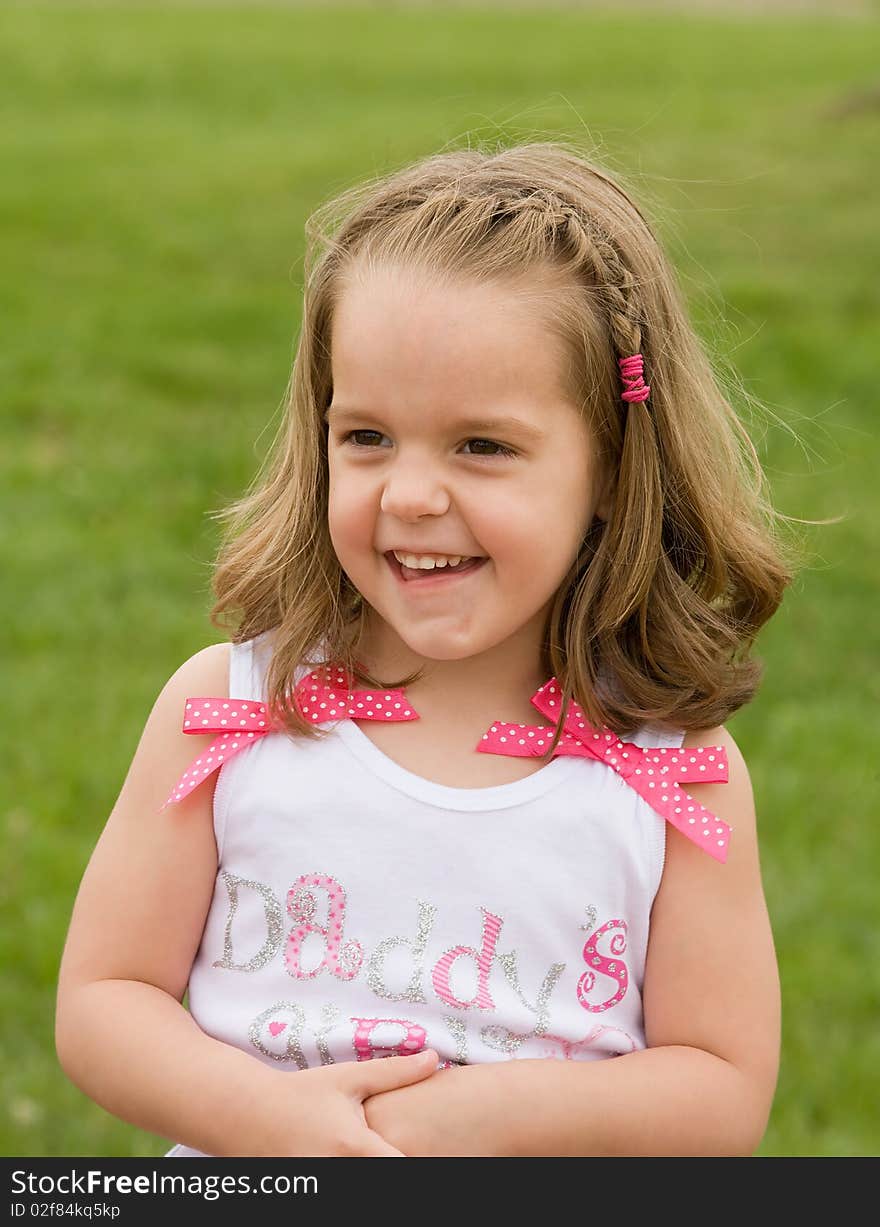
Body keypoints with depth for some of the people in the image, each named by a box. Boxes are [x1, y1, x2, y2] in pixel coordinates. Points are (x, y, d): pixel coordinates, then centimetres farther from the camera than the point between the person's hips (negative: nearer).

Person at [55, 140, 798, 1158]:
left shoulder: (677, 774, -13)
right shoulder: (225, 709, -12)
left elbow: (726, 1090, -9)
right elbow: (99, 1000, -8)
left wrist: (504, 1113, -22)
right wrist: (266, 1115, -23)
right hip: (246, 1185, 1)